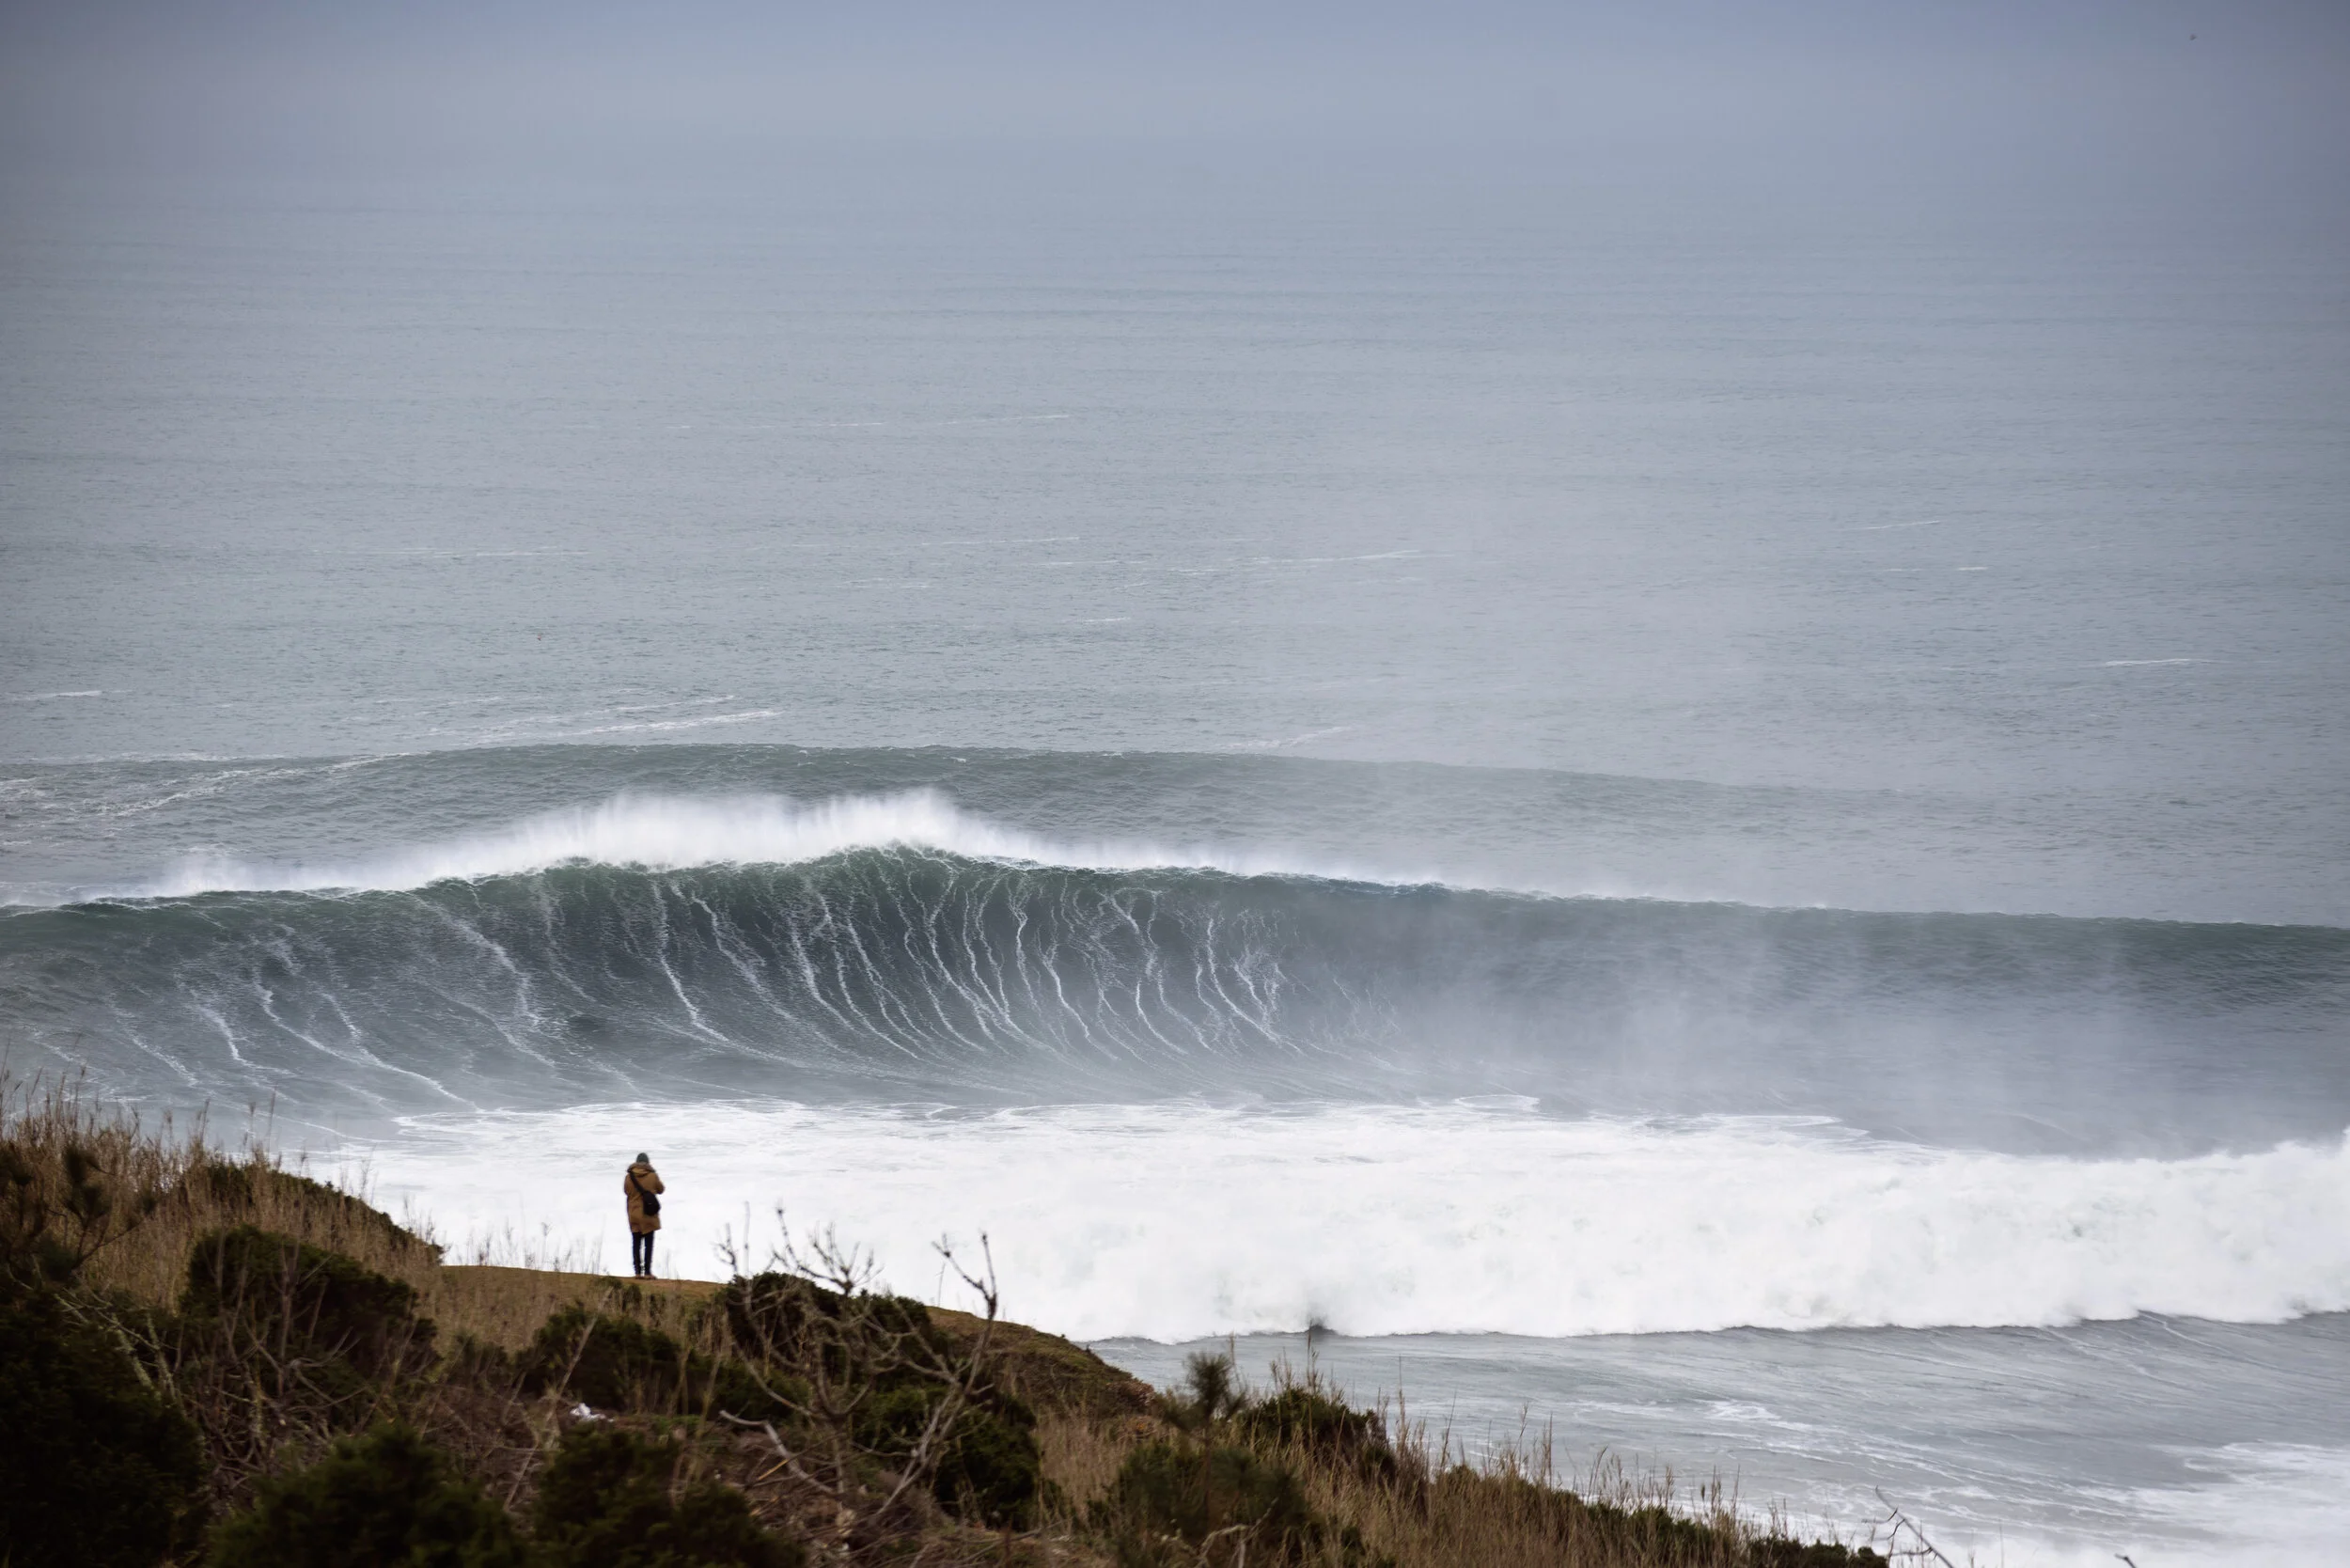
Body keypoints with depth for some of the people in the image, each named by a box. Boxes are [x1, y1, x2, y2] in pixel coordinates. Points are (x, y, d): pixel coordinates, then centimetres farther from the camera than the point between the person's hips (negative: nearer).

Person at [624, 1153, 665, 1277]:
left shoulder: (629, 1177, -5)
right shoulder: (653, 1176, -8)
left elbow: (626, 1191, 9)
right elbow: (660, 1190, 6)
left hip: (634, 1214, 2)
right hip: (649, 1215, -2)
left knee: (636, 1243, 8)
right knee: (648, 1244, 2)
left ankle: (638, 1271, 4)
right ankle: (647, 1271, -3)